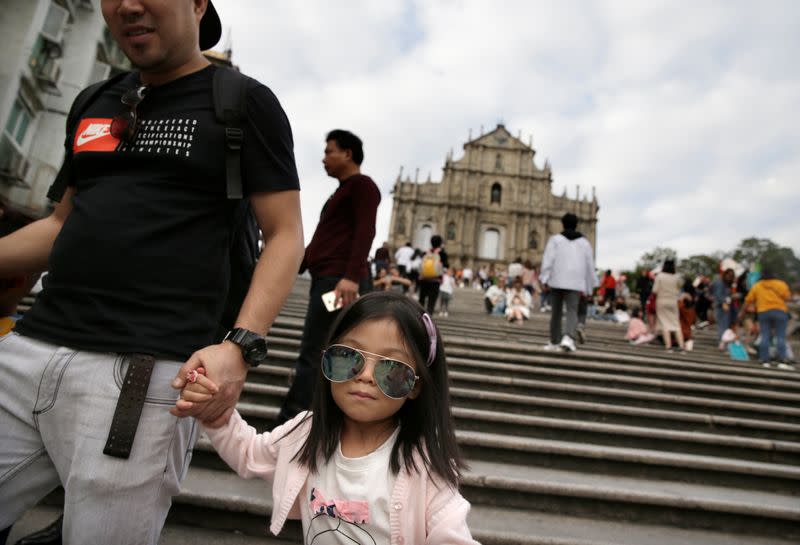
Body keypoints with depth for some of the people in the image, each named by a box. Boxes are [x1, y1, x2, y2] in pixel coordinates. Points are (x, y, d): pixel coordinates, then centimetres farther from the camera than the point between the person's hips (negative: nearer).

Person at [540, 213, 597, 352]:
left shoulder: (555, 239, 6)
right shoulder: (584, 242, 14)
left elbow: (548, 260, -5)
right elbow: (590, 265, 14)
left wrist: (544, 280, -8)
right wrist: (587, 287, 19)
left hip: (556, 280, 0)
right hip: (575, 282, 0)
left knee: (556, 312, 10)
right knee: (572, 311, -5)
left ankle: (554, 342, 18)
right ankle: (568, 338, -29)